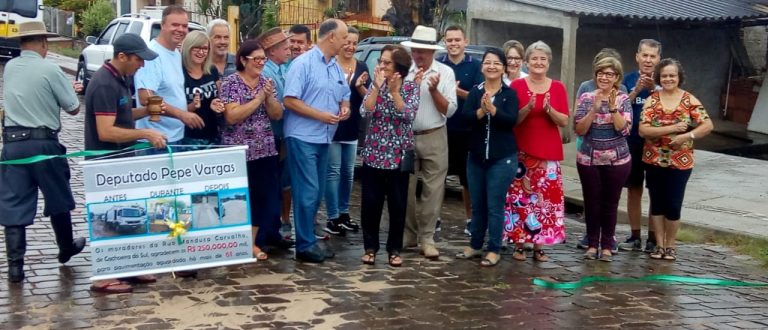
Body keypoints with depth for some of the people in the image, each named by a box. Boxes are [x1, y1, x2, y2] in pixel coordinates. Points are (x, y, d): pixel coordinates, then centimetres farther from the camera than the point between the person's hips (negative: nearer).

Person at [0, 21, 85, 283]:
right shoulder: (50, 70, -11)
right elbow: (74, 109, -5)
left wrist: (66, 87, 27)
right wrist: (71, 92, 16)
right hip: (43, 142, -4)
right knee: (57, 198, 16)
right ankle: (66, 249, 32)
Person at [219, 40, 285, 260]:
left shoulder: (266, 82, 9)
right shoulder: (231, 82, -7)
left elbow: (277, 115, 5)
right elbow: (231, 117, -17)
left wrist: (269, 96, -13)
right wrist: (258, 99, -18)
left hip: (265, 151, 5)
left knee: (265, 197, 5)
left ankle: (253, 241, 18)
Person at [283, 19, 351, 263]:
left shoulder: (337, 68, 13)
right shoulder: (303, 63, -11)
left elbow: (344, 97, 23)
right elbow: (290, 101, -16)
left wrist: (344, 109, 0)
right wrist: (321, 115, -18)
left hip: (324, 138, 8)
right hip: (303, 137, -8)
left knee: (317, 192, 12)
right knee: (307, 192, -7)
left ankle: (308, 238, 21)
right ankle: (305, 245, 0)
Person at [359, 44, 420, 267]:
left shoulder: (411, 87, -2)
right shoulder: (375, 85, 2)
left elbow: (409, 115, -17)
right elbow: (365, 112, -12)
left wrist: (394, 91, -20)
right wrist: (377, 87, -18)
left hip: (399, 155, -1)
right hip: (374, 153, 1)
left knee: (397, 205, 5)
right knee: (370, 203, 4)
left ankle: (394, 249, 17)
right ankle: (370, 247, 17)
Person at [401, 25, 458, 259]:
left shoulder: (445, 72, 1)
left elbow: (449, 110, -2)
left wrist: (434, 89, -14)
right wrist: (412, 84, -12)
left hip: (434, 138, -1)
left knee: (432, 190, 1)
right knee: (405, 189, 7)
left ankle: (427, 238, 9)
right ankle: (408, 234, 20)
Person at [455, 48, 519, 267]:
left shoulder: (509, 93, -2)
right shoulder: (475, 92, 4)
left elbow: (512, 120, -16)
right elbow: (463, 116, -10)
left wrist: (492, 109, -29)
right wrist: (480, 111, -27)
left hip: (502, 158, -3)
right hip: (476, 157, 3)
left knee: (495, 206, -2)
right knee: (477, 205, 12)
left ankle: (494, 250, 8)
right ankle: (475, 246, 25)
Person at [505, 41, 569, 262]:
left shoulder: (557, 87, 6)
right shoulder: (517, 86, 1)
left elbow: (564, 121, 1)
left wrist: (548, 109, -16)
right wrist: (528, 107, -20)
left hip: (549, 153, 2)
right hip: (521, 151, -1)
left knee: (546, 198, 0)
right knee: (520, 197, -3)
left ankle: (539, 245, 9)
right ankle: (519, 244, 7)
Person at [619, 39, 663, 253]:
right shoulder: (629, 79, 3)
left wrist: (653, 89, -24)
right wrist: (637, 89, -16)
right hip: (632, 143, 2)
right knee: (633, 190, 9)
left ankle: (653, 238, 12)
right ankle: (635, 237, 19)